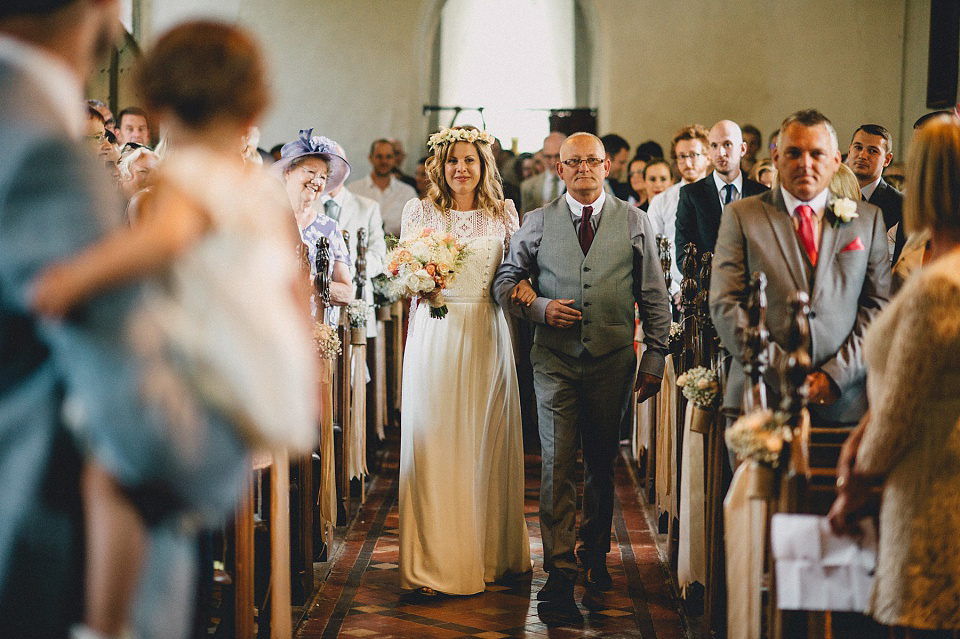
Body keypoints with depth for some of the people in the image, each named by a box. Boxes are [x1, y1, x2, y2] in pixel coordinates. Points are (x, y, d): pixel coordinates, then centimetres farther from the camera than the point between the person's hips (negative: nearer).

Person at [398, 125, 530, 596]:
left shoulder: (503, 214, 8)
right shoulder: (419, 212, 4)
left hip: (487, 336, 2)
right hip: (436, 336, -2)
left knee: (488, 445, 7)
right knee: (435, 447, -3)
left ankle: (491, 553, 19)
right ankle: (434, 563, 2)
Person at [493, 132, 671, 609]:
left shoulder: (634, 222, 6)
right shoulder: (538, 222, 6)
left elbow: (654, 296, 7)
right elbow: (505, 280, 10)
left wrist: (655, 357, 3)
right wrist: (539, 307, -9)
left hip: (613, 360, 1)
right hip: (555, 359, -1)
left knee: (602, 462, 13)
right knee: (558, 463, -7)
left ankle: (594, 553, 31)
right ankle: (559, 570, -5)